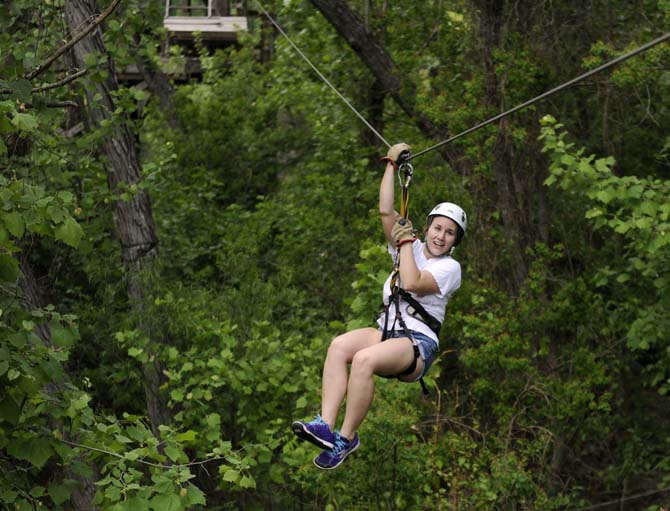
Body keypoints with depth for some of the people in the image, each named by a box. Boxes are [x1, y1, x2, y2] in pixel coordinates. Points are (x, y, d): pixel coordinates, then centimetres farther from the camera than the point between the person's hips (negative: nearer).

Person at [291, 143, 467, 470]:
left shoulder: (450, 267, 2)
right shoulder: (412, 248, 20)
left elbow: (412, 284, -15)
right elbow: (386, 211, 11)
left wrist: (405, 242, -4)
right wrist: (392, 164, 9)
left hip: (418, 344, -6)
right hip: (386, 332, 6)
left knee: (364, 359, -36)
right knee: (339, 346, -28)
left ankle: (347, 437, -27)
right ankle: (325, 426, -39)